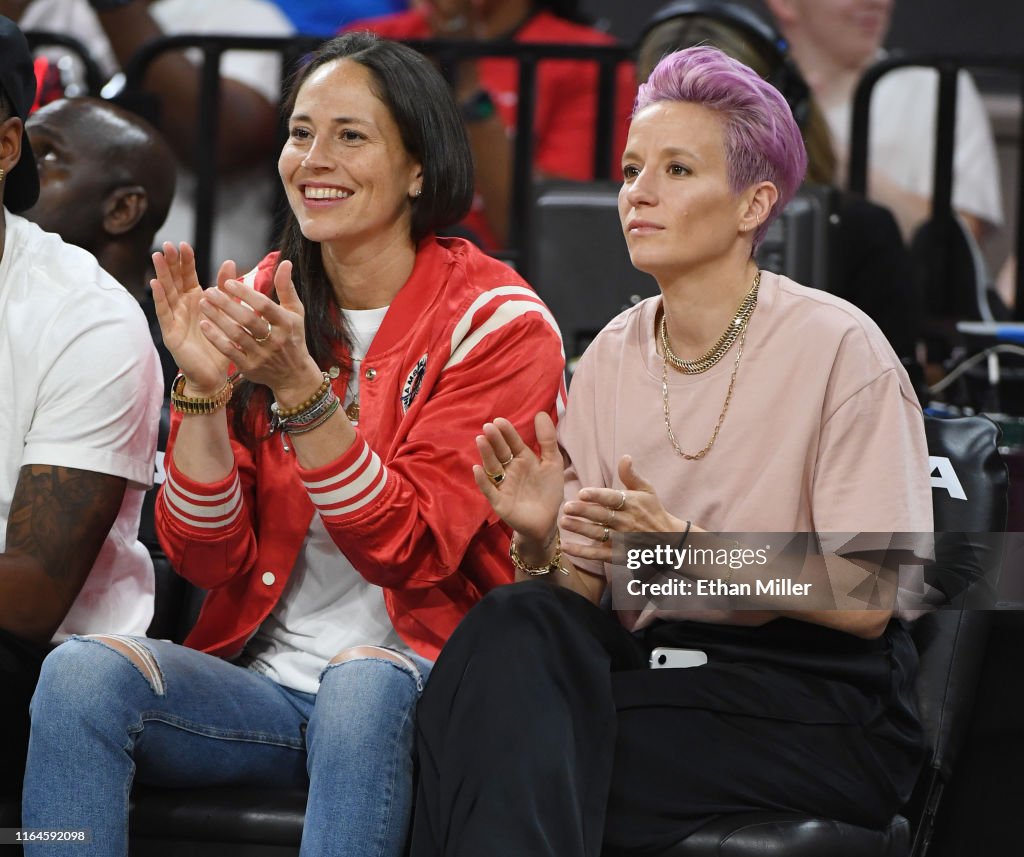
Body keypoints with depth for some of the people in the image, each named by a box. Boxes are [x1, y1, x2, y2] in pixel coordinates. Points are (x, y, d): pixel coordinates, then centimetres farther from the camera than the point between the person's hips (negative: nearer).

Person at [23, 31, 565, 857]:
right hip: (265, 680, 4)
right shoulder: (259, 303, 7)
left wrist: (299, 386, -25)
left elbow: (411, 548, -15)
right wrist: (202, 386, -12)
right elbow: (207, 557, 3)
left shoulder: (497, 323, -5)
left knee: (363, 683, -38)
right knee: (82, 671, -24)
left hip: (414, 680, -4)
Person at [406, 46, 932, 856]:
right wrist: (549, 541, -14)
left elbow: (865, 604, -12)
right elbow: (590, 601, 8)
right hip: (651, 665, 5)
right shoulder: (612, 356, 8)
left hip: (818, 706, -5)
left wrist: (682, 549, -22)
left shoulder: (839, 349, -8)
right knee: (517, 624, -27)